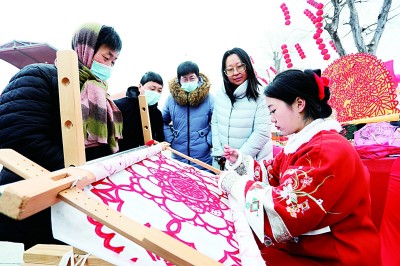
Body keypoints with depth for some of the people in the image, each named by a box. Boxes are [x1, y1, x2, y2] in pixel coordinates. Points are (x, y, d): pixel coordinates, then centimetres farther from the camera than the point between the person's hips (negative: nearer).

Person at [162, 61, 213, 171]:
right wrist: (169, 139, 2)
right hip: (178, 158, 2)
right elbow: (164, 122, 12)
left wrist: (209, 141, -10)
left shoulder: (208, 98, -6)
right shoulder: (172, 98, 0)